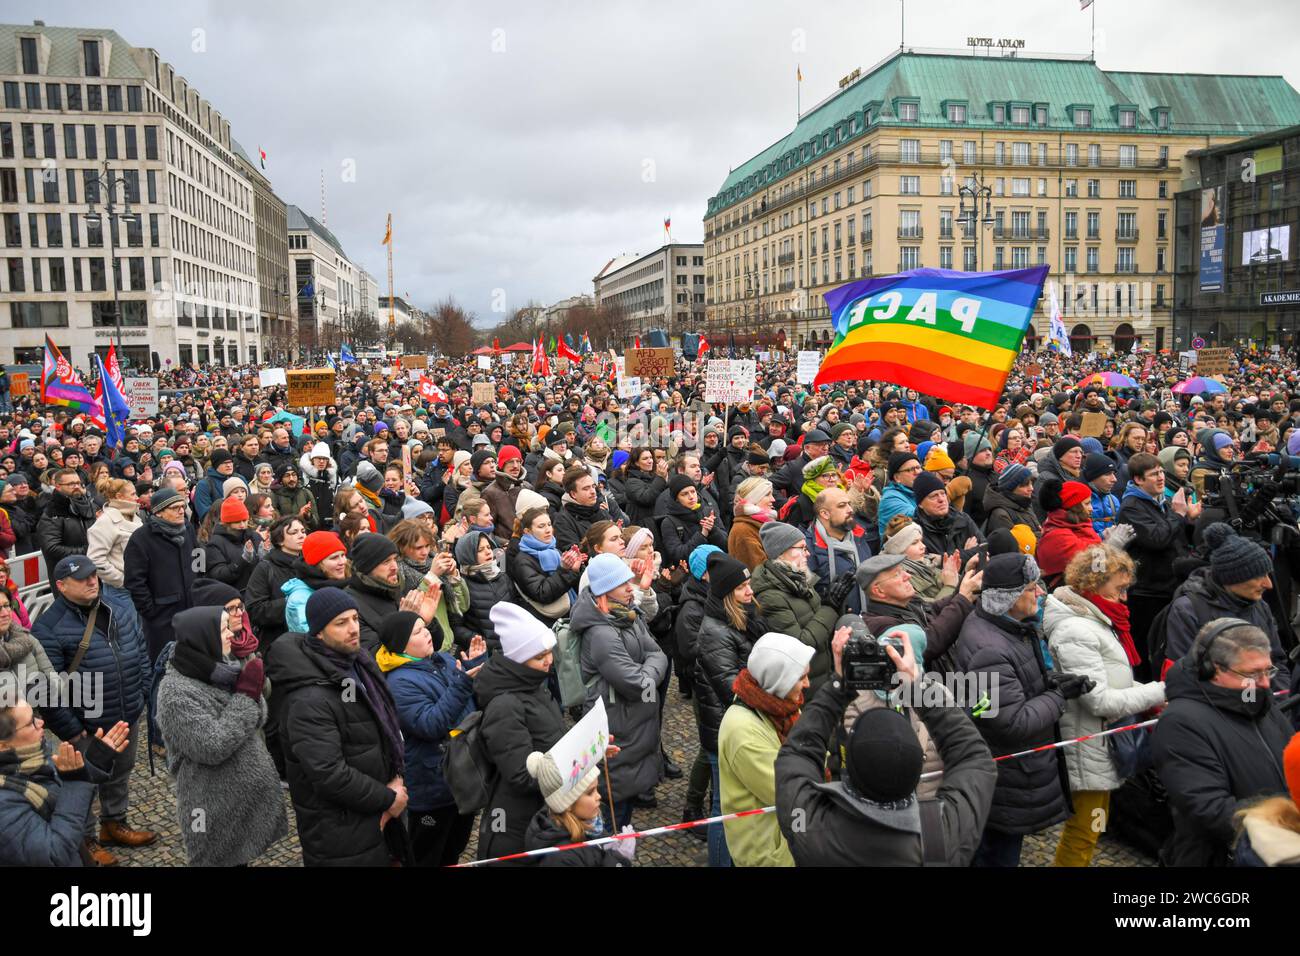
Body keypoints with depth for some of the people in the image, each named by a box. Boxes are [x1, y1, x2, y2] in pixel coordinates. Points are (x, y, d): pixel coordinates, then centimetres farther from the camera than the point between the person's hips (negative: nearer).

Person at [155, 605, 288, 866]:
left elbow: (257, 720, 7)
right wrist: (246, 695, -21)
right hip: (216, 807, -7)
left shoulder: (222, 667, 2)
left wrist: (251, 691, -12)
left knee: (241, 857, 19)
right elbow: (213, 747, -25)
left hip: (245, 792, 7)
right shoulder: (177, 693, -20)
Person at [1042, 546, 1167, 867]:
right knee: (1083, 831, 3)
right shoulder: (1076, 631, -22)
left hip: (1101, 745, 10)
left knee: (1093, 823, 21)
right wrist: (1158, 692, -16)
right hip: (1087, 748, -10)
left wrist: (1151, 691, -2)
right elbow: (1100, 700, -23)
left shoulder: (1094, 620, 9)